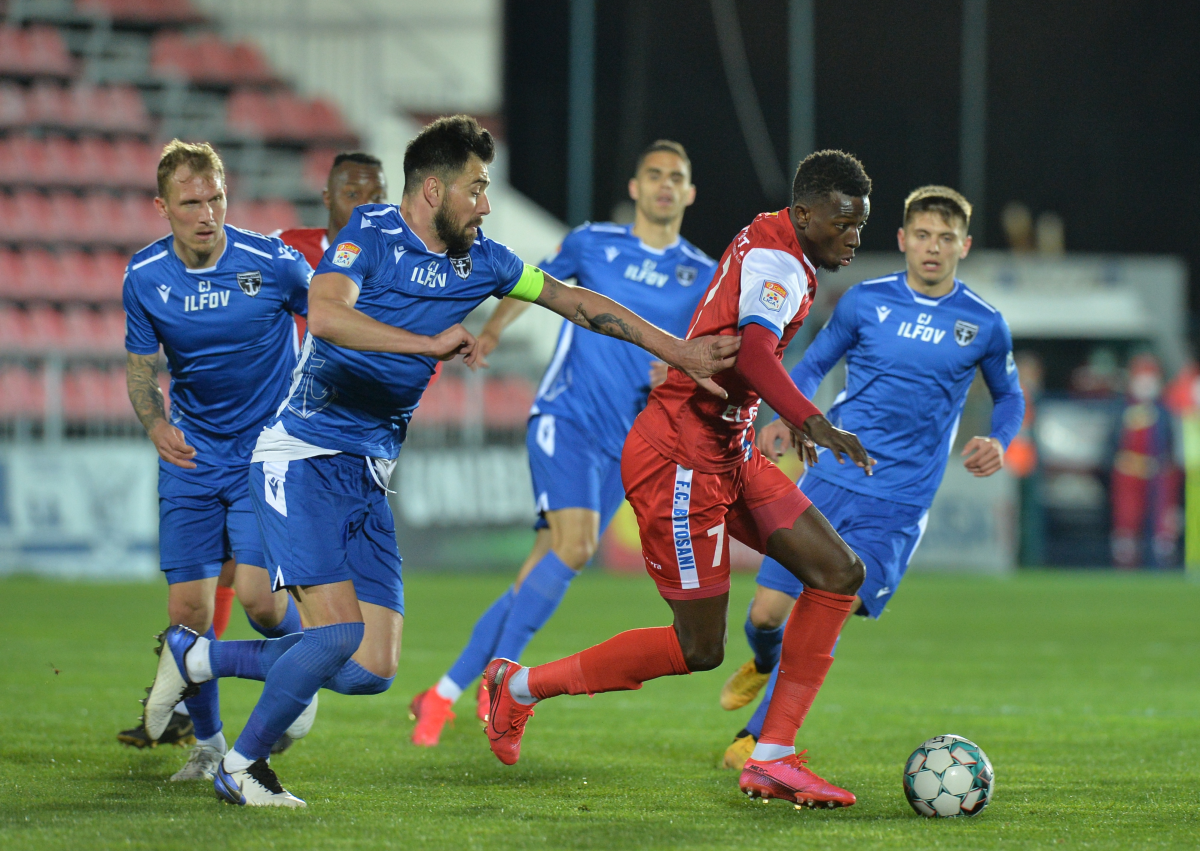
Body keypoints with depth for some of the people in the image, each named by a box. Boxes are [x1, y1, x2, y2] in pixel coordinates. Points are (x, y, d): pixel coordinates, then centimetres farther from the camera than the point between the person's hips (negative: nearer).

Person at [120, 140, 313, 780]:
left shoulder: (273, 263, -14)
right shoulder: (144, 276, -5)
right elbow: (140, 365, 8)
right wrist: (155, 423, -10)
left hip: (267, 452, -3)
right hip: (191, 457, 3)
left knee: (258, 596, -17)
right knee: (188, 611, -1)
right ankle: (206, 739, 20)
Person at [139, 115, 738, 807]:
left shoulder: (478, 261, 9)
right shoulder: (371, 234, -11)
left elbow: (577, 302, 17)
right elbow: (325, 314, -29)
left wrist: (681, 353, 14)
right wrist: (432, 344, -33)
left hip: (368, 478, 7)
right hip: (303, 458, -7)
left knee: (372, 670, -1)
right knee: (337, 631, -20)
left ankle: (200, 657, 17)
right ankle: (243, 766, 2)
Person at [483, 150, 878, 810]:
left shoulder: (766, 240, 12)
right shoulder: (778, 264, -19)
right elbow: (751, 354, -39)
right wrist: (813, 423, -54)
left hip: (728, 452, 11)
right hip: (681, 459, -10)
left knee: (839, 573, 0)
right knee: (700, 648, -3)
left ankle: (773, 758, 1)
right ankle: (522, 685, 14)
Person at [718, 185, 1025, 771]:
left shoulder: (984, 325, 2)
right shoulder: (866, 301, 3)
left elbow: (1009, 396, 19)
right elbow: (814, 364, 15)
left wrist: (998, 442, -3)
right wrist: (787, 419, -5)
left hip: (898, 506, -1)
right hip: (830, 480, 1)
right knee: (767, 610, 0)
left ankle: (759, 738, -5)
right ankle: (765, 664, 38)